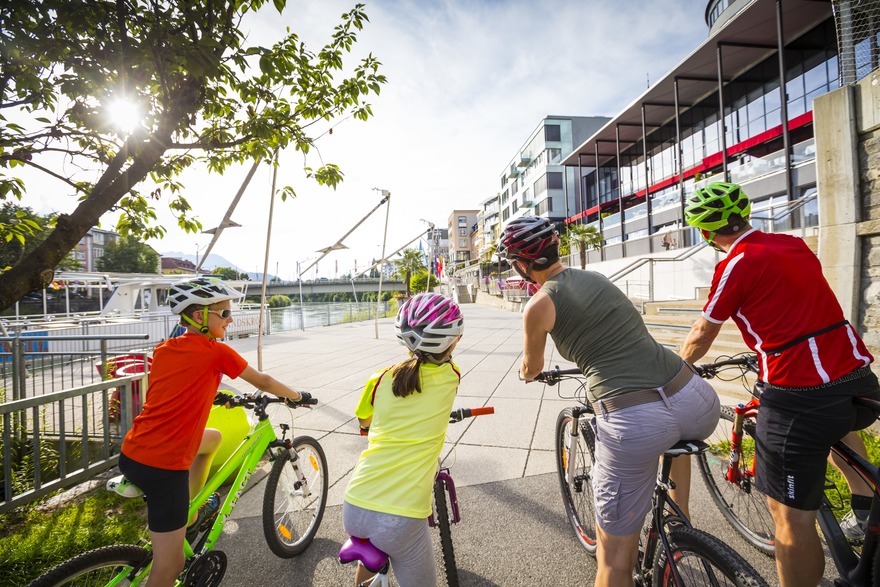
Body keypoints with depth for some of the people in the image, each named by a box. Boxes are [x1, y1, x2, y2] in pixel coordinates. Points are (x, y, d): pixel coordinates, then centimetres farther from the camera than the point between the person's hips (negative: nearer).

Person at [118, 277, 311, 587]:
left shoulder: (163, 349, 8)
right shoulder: (217, 352, -9)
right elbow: (263, 382, 2)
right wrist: (298, 396, 17)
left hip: (131, 453, 8)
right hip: (164, 468, -8)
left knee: (213, 438, 30)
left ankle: (190, 516, 33)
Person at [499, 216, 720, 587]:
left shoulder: (538, 305, -1)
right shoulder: (596, 277, 16)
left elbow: (531, 368, 17)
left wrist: (525, 374, 40)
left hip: (632, 424, -6)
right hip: (700, 403, 7)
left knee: (614, 553, 13)